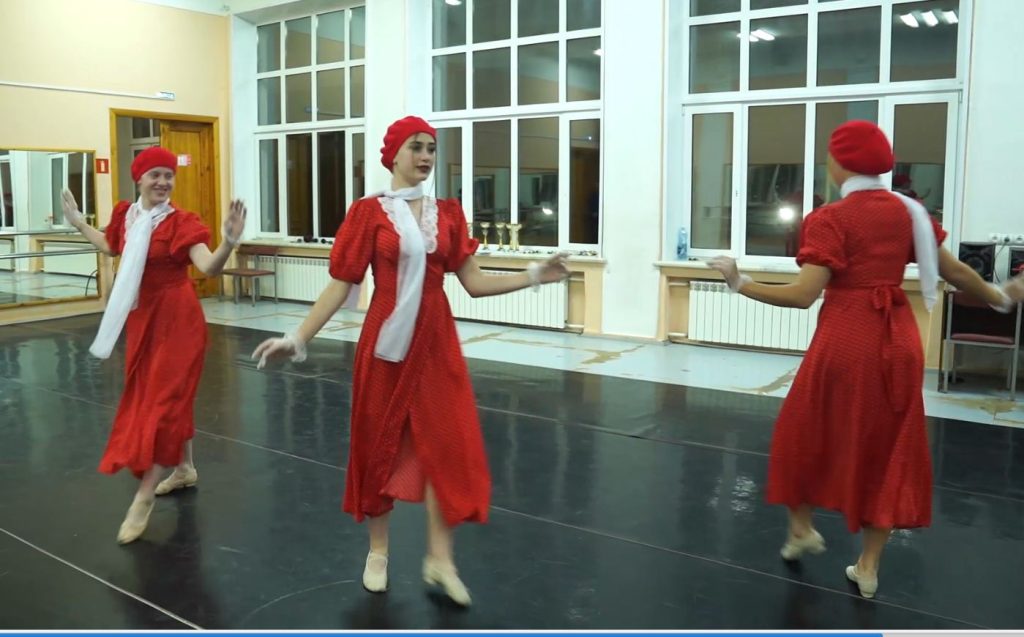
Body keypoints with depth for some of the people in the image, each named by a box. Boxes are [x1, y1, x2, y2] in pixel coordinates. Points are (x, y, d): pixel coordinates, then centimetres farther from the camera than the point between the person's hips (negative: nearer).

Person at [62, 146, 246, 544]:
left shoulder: (181, 222, -16)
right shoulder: (125, 215, 4)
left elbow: (209, 268, -30)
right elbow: (110, 247, 25)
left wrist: (229, 243, -47)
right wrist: (78, 222, 28)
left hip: (176, 318, -8)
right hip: (141, 317, 8)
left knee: (162, 398, -6)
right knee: (146, 395, 17)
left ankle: (143, 499, -1)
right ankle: (185, 468, 35)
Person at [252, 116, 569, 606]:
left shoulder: (449, 214, 7)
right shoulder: (369, 212, -3)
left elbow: (474, 283, 5)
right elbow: (341, 285, -5)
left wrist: (533, 276, -3)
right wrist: (299, 338, -11)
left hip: (437, 340, 3)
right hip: (387, 341, -3)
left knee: (448, 443, 1)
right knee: (380, 443, 8)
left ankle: (439, 557, 15)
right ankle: (378, 551, 26)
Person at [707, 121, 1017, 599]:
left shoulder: (831, 219, -11)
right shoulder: (908, 211, 6)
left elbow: (803, 295, -19)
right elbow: (953, 271, 13)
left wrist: (740, 283, -12)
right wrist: (999, 298, 30)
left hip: (846, 340, -5)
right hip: (897, 341, 5)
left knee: (806, 432, 18)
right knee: (887, 448, 12)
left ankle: (802, 529, 29)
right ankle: (868, 567, 19)